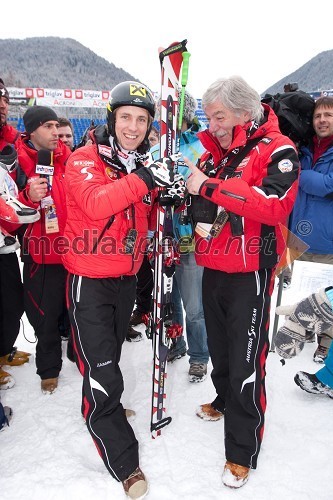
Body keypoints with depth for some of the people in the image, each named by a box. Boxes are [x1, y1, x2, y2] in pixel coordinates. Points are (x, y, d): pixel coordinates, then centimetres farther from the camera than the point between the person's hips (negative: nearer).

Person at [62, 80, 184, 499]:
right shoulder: (85, 160, -11)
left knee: (111, 357, 24)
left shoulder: (145, 163, 7)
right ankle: (125, 463, 13)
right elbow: (96, 203, -31)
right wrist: (143, 179, -37)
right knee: (102, 374, -3)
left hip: (127, 277, 6)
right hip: (90, 279, -6)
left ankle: (101, 409, 51)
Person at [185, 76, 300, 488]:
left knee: (245, 364, -1)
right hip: (212, 268, 7)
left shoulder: (276, 149, -10)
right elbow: (199, 206, 15)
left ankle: (242, 453, 16)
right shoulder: (212, 153, 10)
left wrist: (210, 187, -26)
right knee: (219, 350, 22)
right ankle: (225, 401, 48)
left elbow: (274, 204, -27)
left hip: (249, 272, -6)